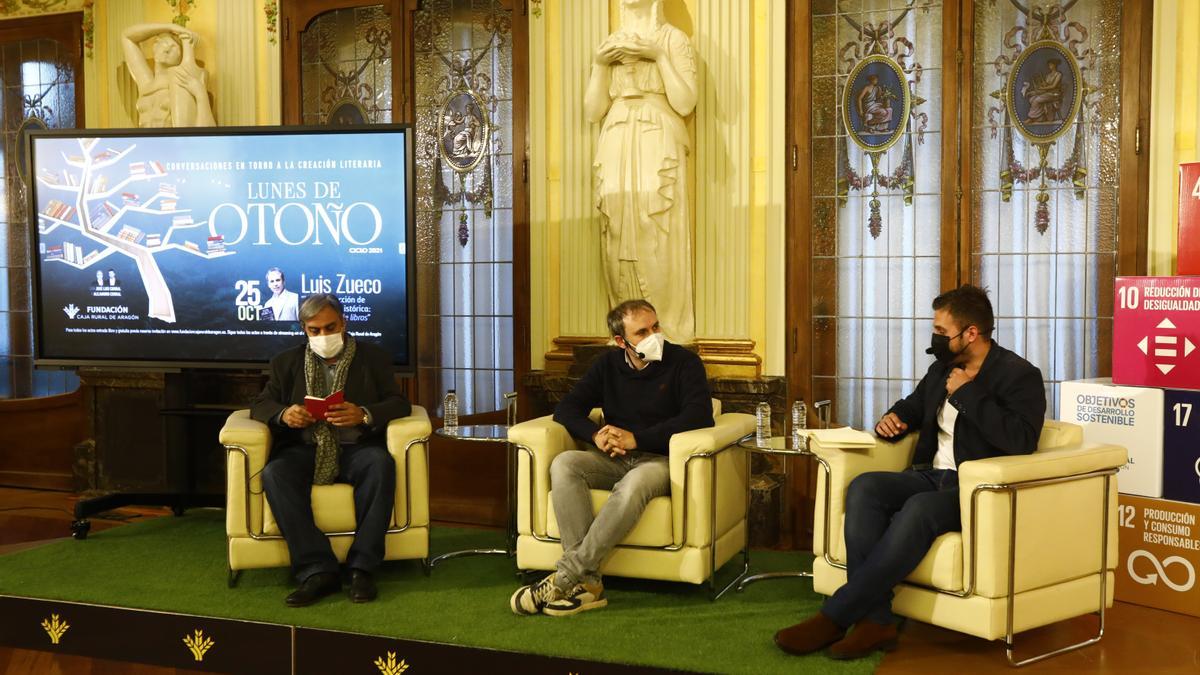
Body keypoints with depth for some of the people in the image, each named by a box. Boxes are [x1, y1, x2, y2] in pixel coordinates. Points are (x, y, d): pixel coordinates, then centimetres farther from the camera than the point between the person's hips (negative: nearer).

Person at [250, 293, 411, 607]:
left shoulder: (374, 357, 12)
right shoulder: (287, 362, 17)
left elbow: (399, 404, 2)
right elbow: (261, 406, 11)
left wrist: (363, 415, -19)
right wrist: (283, 414, -14)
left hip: (356, 447, -1)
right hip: (306, 449, 2)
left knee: (380, 463, -35)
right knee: (274, 473, -31)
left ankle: (362, 567, -30)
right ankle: (317, 570, -32)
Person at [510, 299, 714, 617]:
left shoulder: (684, 362, -1)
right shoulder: (609, 365, 13)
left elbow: (700, 416, -15)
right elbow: (566, 408, 9)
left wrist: (636, 438, -19)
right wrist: (596, 434, -14)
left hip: (658, 459, -4)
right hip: (613, 459, 5)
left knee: (635, 483, -40)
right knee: (564, 464, -27)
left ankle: (563, 578, -36)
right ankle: (588, 582, -35)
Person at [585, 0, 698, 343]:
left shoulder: (673, 38, 7)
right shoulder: (609, 45, 19)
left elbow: (685, 104, -4)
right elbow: (592, 110, 12)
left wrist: (659, 57, -9)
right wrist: (599, 64, 0)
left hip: (658, 149, -4)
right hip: (615, 151, 4)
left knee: (658, 243, -11)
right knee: (619, 245, -2)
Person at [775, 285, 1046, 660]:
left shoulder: (1020, 376, -5)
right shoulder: (941, 370, 16)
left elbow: (1020, 441, -21)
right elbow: (912, 407, 34)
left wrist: (965, 394, -15)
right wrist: (893, 418, 9)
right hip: (931, 476, 7)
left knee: (918, 510, -37)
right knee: (864, 487, -23)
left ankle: (834, 618, -32)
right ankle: (874, 620, -30)